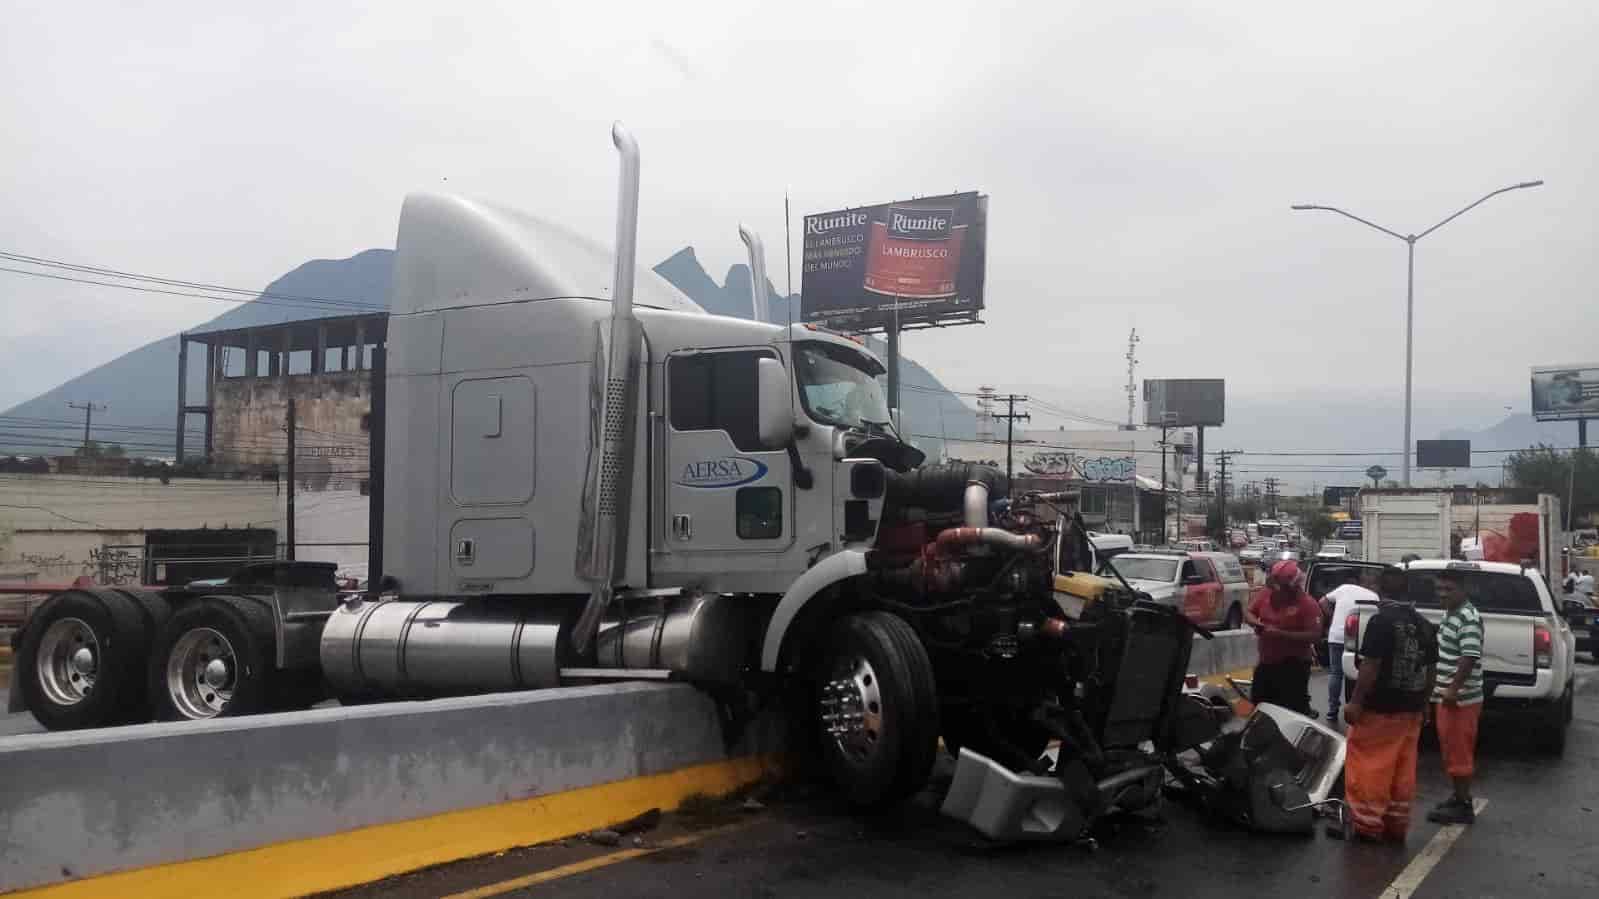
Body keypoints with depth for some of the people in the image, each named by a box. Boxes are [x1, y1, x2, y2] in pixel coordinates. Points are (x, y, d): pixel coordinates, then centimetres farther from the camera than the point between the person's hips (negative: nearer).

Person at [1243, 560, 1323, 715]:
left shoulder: (1307, 604, -16)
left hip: (1293, 666, -6)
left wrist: (1280, 634, -26)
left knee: (1294, 711, -3)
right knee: (1257, 706, 17)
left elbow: (1315, 635, -22)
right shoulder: (1265, 594, 1)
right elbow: (1247, 613, 11)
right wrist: (1257, 623, -14)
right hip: (1266, 663, 6)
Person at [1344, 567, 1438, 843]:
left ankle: (1368, 824, 1)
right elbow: (1430, 670, 14)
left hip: (1380, 708, -7)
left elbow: (1370, 667, -18)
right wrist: (1423, 704, 22)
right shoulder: (1423, 624, 9)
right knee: (1403, 770, 11)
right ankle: (1396, 825, 17)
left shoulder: (1382, 621, -14)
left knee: (1368, 766, 0)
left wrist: (1355, 702, -14)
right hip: (1411, 709, 7)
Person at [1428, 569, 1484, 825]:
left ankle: (1463, 806, 2)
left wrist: (1454, 690, -28)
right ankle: (1459, 796, 26)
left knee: (1459, 751, -4)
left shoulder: (1468, 618, -17)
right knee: (1451, 750, 16)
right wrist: (1440, 689, 23)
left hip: (1459, 699, -10)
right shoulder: (1450, 614, 14)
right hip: (1445, 696, 10)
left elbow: (1470, 657, -25)